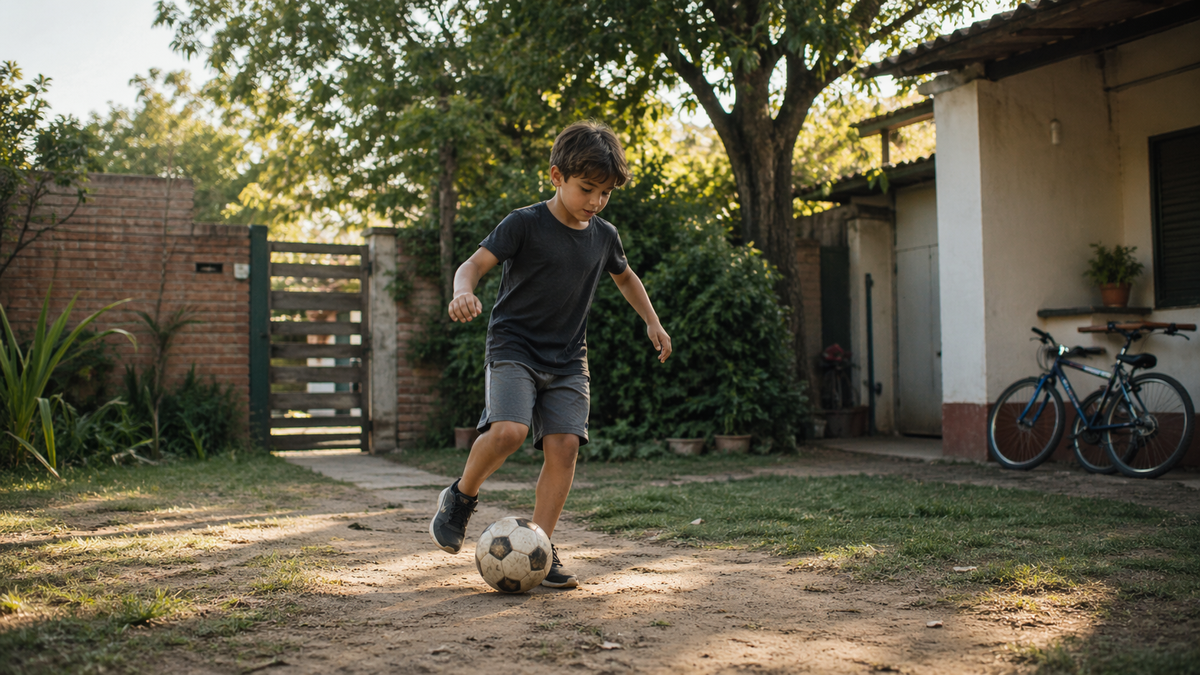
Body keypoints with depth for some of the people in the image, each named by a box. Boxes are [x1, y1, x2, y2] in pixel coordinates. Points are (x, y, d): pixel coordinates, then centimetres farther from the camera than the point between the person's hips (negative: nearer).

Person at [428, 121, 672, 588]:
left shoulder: (604, 236, 7)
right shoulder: (526, 224, -10)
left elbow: (625, 276, 28)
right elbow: (475, 263, -18)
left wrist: (652, 321, 25)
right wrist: (463, 292, -40)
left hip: (568, 360, 5)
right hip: (513, 347, -5)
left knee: (564, 444, -9)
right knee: (508, 430, -26)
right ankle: (461, 497, 3)